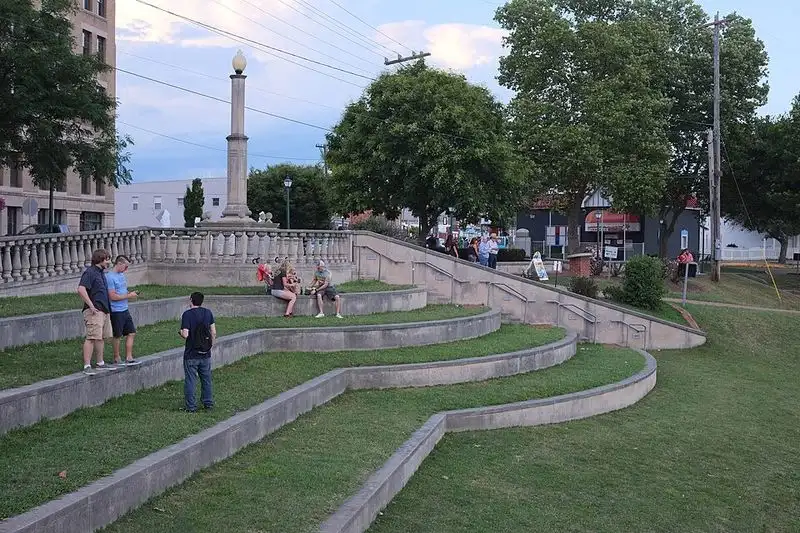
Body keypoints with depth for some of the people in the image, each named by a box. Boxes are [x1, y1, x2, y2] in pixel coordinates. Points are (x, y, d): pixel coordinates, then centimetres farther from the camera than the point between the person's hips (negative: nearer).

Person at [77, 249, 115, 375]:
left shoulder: (101, 273, 20)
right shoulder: (89, 272, -10)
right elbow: (81, 289, -22)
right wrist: (91, 306, -22)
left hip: (104, 310, 10)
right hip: (94, 311, -10)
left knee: (102, 337, 15)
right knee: (92, 337, -14)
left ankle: (100, 363, 24)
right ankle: (87, 366, -15)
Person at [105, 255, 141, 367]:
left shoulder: (122, 275, 13)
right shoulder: (110, 277, -15)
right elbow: (113, 296, -19)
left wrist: (131, 294, 3)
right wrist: (129, 296, -14)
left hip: (125, 310, 9)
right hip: (116, 311, -8)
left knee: (131, 333, 7)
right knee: (117, 336, 4)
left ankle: (129, 358, 11)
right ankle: (117, 358, 17)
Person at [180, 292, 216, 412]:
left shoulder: (187, 314, -13)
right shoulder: (208, 313, 1)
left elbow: (185, 334, -19)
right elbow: (213, 332, 2)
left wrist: (181, 332, 3)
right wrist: (211, 346, 14)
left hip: (191, 354, -4)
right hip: (205, 354, 4)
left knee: (190, 381, 5)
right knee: (206, 379, 17)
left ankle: (191, 406, 8)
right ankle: (208, 403, 24)